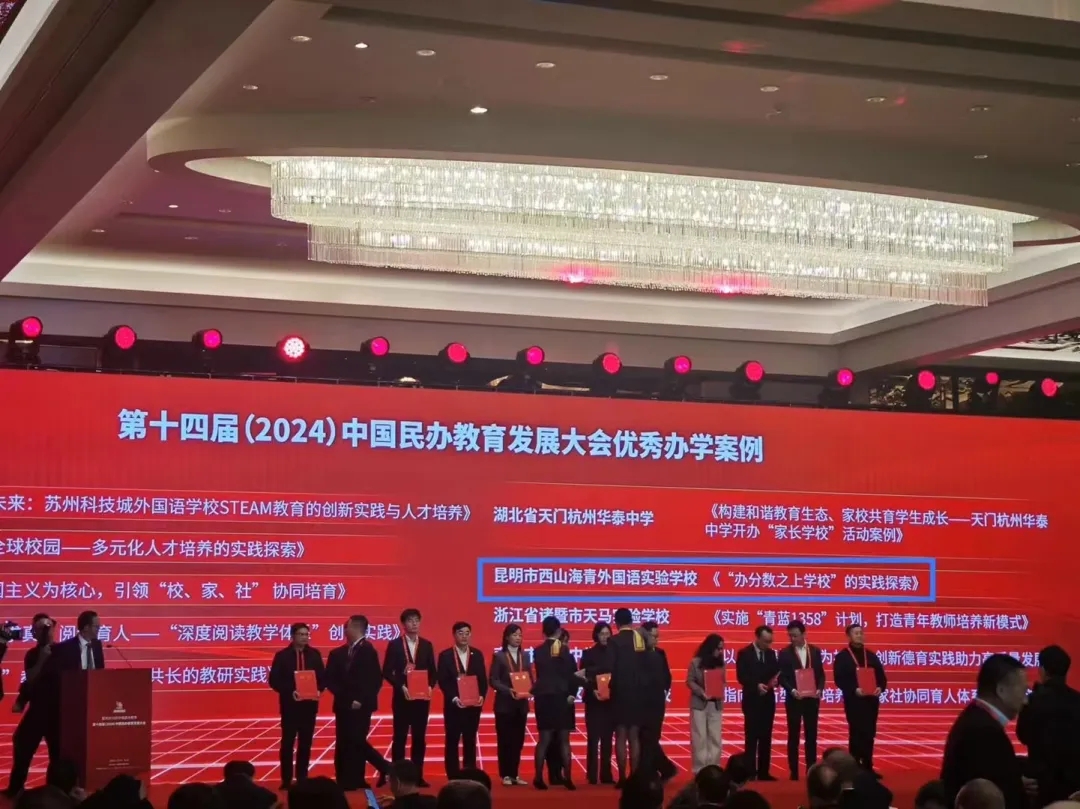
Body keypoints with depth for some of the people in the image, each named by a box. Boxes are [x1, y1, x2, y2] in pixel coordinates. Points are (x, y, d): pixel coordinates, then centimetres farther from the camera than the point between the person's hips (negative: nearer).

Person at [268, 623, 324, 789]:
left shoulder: (314, 654, 6)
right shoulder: (282, 656, -2)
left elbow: (322, 677, 7)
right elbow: (274, 680, -6)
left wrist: (318, 689, -13)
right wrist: (289, 692, -20)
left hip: (309, 704, 3)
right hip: (290, 705, -3)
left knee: (305, 743, 7)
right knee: (288, 743, 0)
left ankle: (302, 779, 13)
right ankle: (286, 780, 4)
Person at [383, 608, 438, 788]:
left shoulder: (427, 645, 8)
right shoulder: (394, 644, -1)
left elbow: (433, 671, 9)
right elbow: (387, 672, -5)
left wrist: (430, 686, -10)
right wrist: (401, 686, -17)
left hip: (422, 697, 3)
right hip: (402, 697, -3)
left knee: (419, 737, 5)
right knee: (400, 737, 0)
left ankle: (418, 776, 9)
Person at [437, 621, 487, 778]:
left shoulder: (477, 655, 8)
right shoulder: (445, 655, -2)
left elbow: (483, 679, 6)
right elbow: (442, 681, -7)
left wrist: (481, 696, -11)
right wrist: (454, 698, -18)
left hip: (473, 705, 3)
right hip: (453, 705, -3)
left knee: (470, 741, 7)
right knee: (452, 742, 1)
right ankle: (453, 777, 4)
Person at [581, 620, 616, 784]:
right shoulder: (588, 654, 2)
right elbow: (583, 677, -4)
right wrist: (592, 690, -20)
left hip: (611, 701, 2)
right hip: (594, 701, -2)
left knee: (607, 739, 5)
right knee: (593, 738, -4)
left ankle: (606, 774, 9)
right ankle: (592, 775, -3)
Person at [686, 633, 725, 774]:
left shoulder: (720, 663, 5)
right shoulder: (696, 662, -7)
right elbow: (690, 681, -6)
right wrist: (702, 692, -18)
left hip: (716, 704, 4)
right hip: (699, 703, -4)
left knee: (715, 737, 3)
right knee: (700, 737, -1)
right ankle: (700, 769, 3)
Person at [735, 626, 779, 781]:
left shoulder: (771, 653, 10)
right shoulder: (744, 654, -5)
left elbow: (776, 672, 11)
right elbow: (741, 676, -12)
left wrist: (775, 681, -11)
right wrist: (756, 685, -24)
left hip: (768, 700, 5)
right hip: (752, 700, -5)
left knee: (766, 737, 7)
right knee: (752, 737, -3)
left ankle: (763, 771, 10)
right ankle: (750, 772, -1)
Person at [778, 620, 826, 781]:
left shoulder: (815, 651, 6)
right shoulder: (784, 653, -2)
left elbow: (821, 674, 8)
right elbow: (782, 677, -4)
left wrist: (820, 689, -9)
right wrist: (792, 690, -19)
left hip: (812, 698, 2)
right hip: (794, 699, -2)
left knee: (811, 735, 5)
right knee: (793, 735, 2)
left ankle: (811, 770, 10)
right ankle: (794, 771, 5)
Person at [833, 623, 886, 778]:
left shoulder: (871, 655, 14)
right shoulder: (842, 657, -1)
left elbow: (881, 675, 11)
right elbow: (839, 679, -9)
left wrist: (880, 687, -9)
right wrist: (854, 690, -22)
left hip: (871, 700, 5)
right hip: (853, 700, -5)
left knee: (870, 734, 7)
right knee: (856, 734, -4)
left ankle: (867, 767, 13)